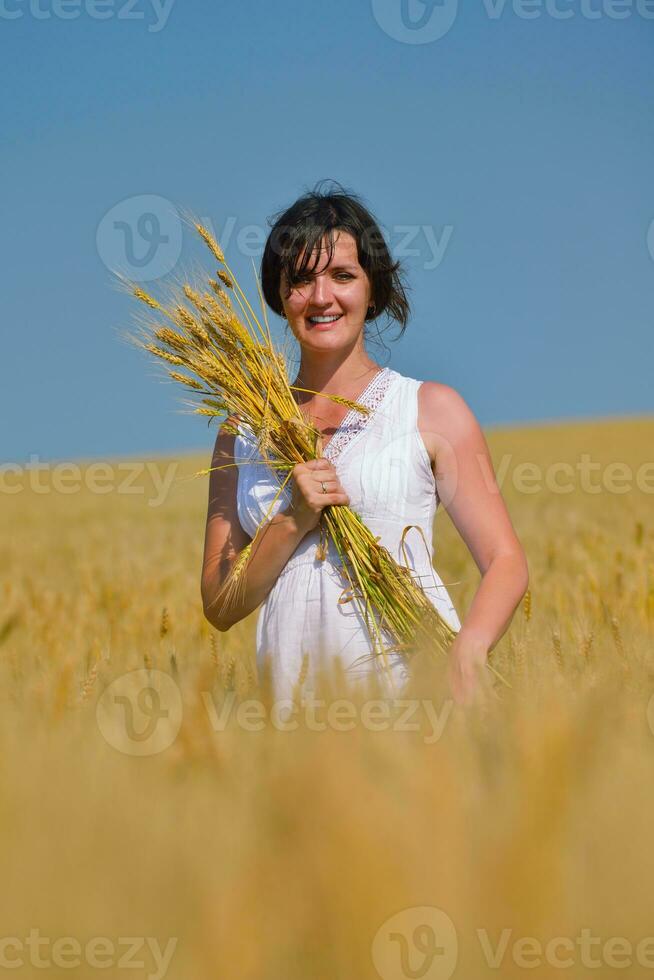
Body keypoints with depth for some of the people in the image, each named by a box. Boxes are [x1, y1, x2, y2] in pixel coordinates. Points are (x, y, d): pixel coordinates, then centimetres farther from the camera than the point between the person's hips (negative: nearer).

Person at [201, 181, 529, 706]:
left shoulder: (431, 408, 7)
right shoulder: (244, 429, 14)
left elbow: (507, 563, 2)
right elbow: (220, 607, 11)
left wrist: (468, 652, -16)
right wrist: (294, 522, -4)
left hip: (412, 676, -2)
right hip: (294, 688, 2)